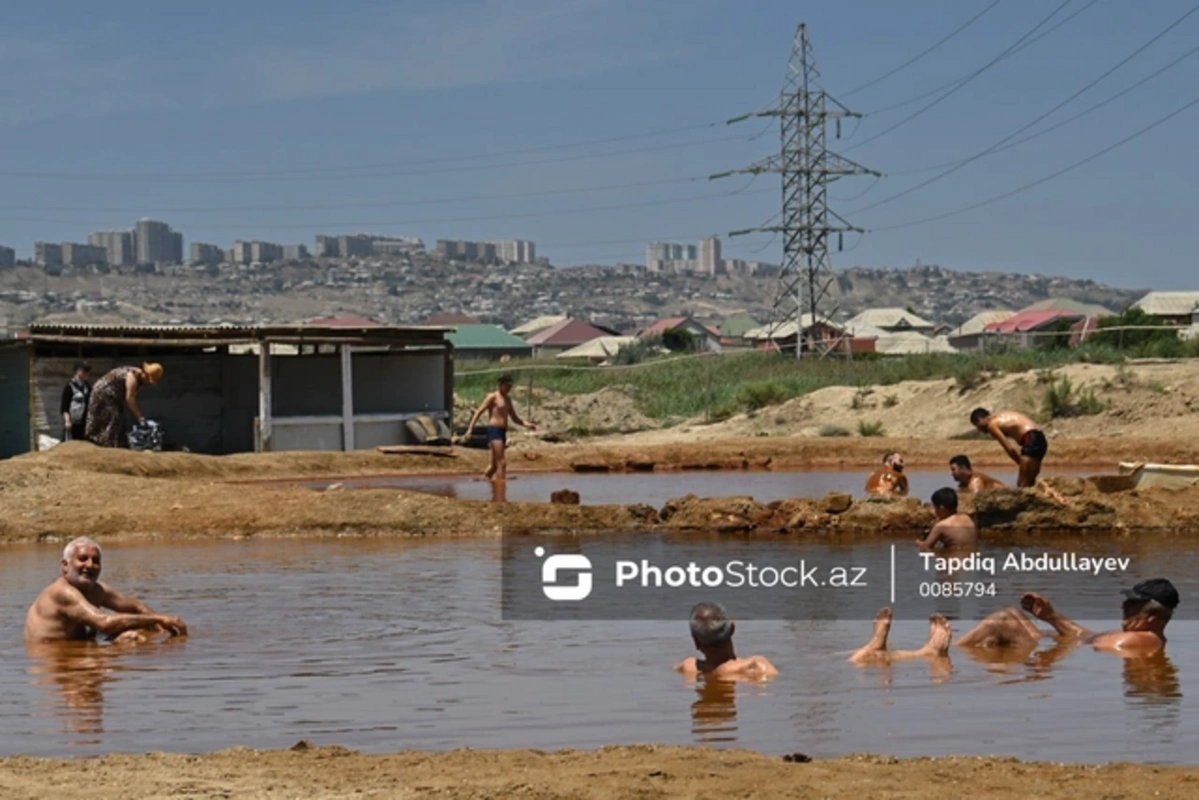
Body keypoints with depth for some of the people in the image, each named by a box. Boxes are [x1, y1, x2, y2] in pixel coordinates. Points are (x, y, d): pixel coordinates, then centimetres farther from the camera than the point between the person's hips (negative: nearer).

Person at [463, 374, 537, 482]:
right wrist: (470, 429, -17)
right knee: (501, 462, -15)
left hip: (502, 432, 9)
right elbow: (479, 412, -8)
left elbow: (515, 418, 26)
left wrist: (527, 425, 9)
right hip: (494, 430, -9)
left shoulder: (507, 400, 20)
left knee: (495, 464, 14)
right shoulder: (492, 397, -4)